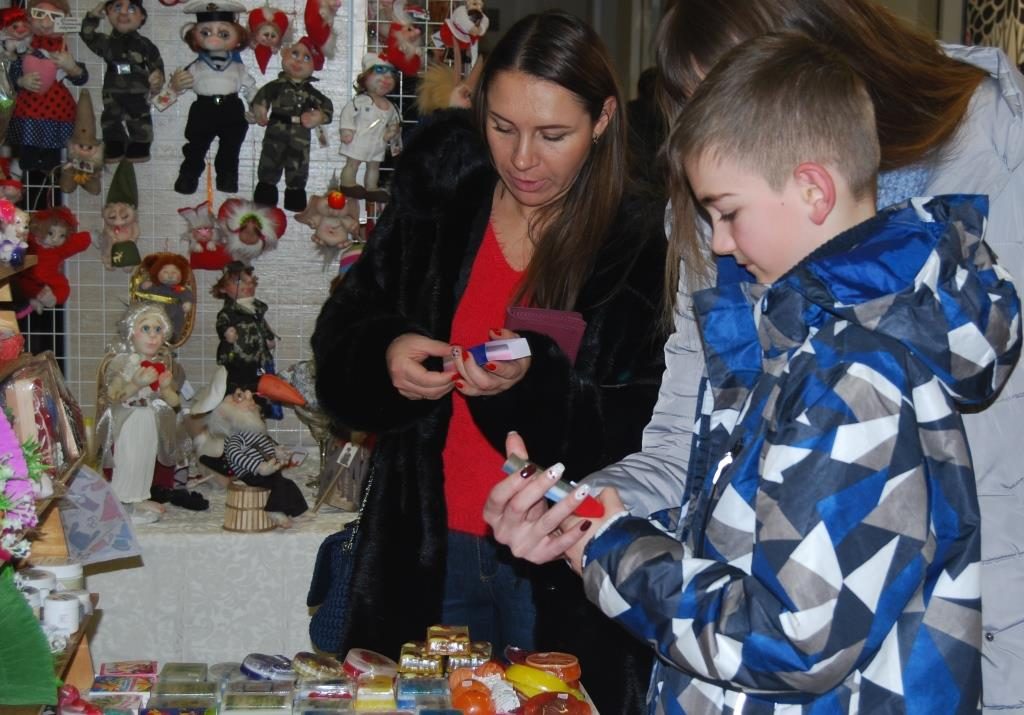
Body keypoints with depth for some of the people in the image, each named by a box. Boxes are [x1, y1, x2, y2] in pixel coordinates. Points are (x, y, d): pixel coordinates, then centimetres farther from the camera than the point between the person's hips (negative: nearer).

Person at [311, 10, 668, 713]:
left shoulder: (643, 247, -10)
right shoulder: (437, 201, 1)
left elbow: (647, 433, -11)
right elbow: (340, 336, 6)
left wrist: (534, 383, -27)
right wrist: (385, 356, -16)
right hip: (430, 547, 3)